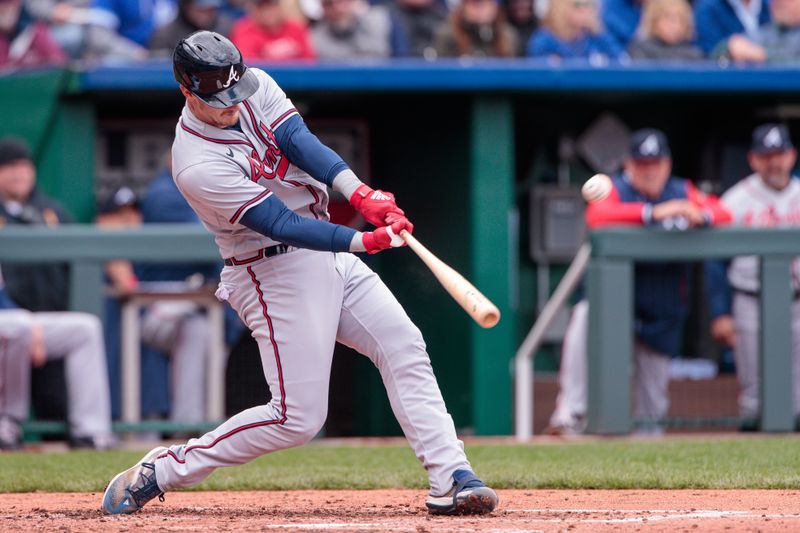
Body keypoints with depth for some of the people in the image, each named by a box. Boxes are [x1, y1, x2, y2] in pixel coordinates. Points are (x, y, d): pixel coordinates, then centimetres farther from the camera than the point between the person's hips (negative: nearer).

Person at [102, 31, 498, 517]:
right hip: (276, 273, -8)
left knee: (405, 349, -3)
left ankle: (451, 479, -4)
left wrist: (361, 194, -33)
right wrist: (365, 242, -37)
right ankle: (157, 472, 3)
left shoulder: (257, 88, -3)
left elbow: (301, 143, -17)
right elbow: (282, 224, -28)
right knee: (298, 418, -7)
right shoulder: (198, 166, -24)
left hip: (330, 255, 8)